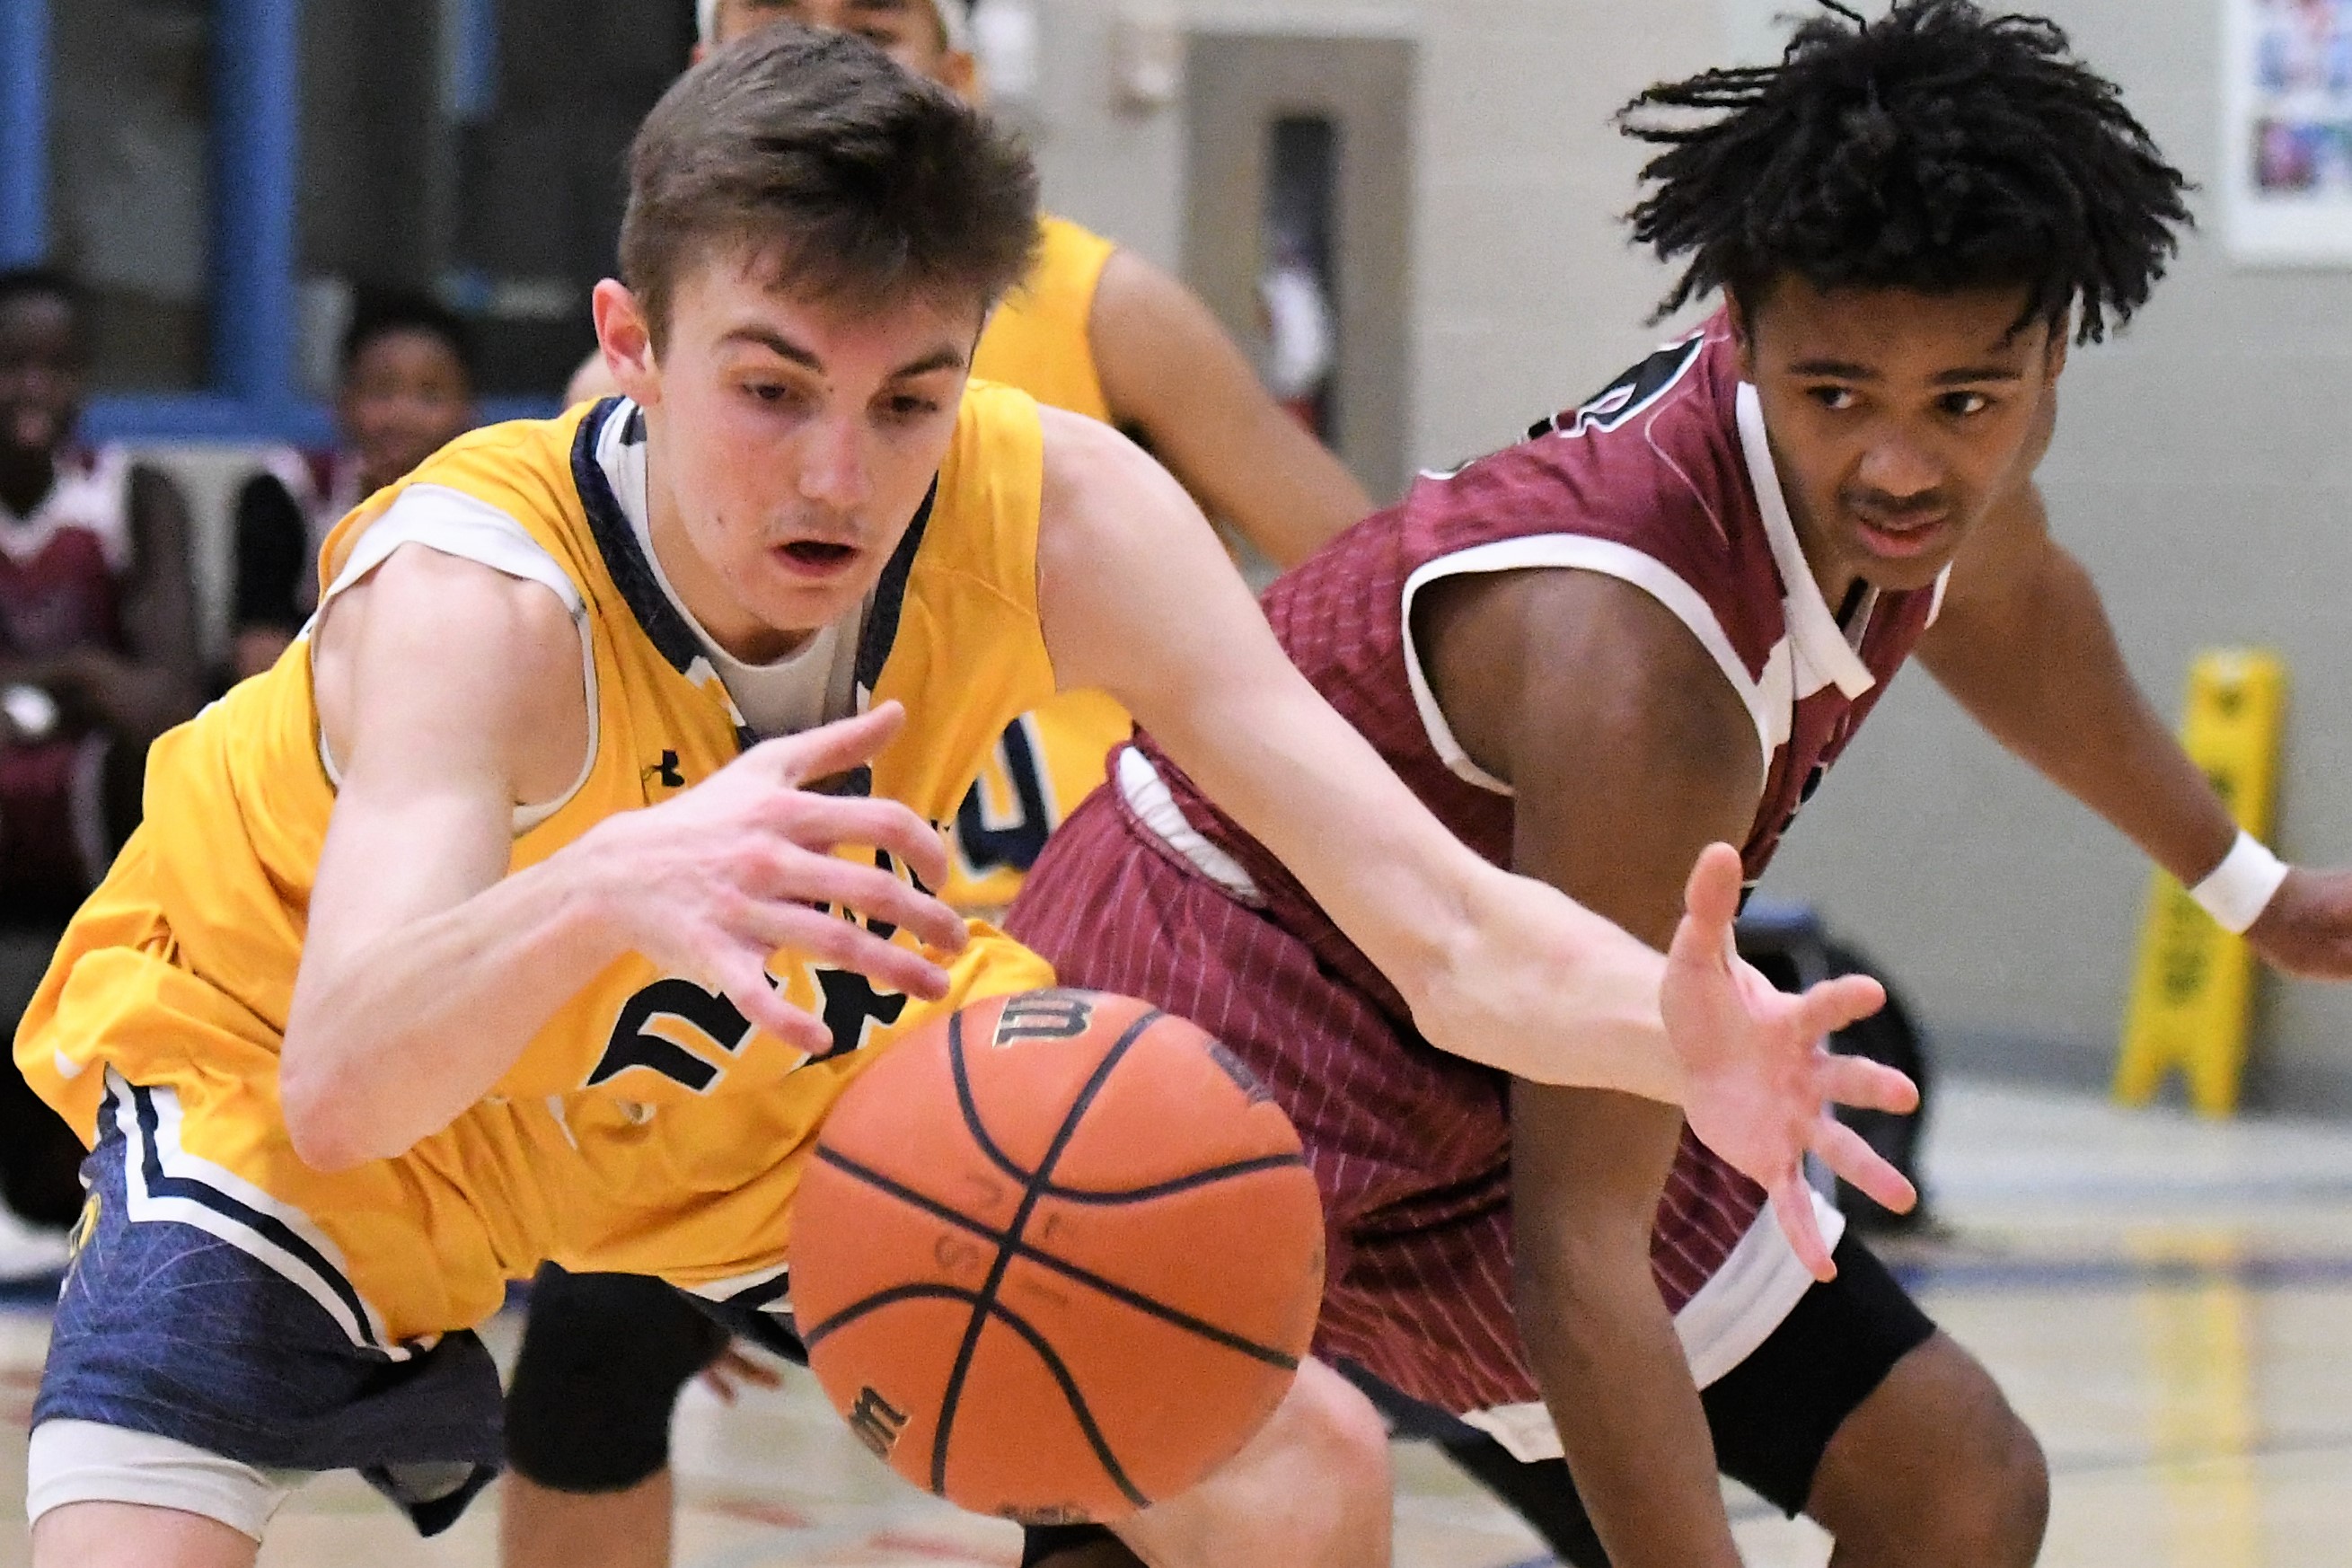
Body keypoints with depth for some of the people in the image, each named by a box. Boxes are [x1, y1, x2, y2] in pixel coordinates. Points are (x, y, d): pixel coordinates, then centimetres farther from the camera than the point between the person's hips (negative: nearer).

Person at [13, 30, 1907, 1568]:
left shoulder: (1056, 516, -28)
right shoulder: (472, 592, -39)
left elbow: (1448, 932, -31)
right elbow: (338, 1088, -55)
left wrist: (1677, 1032, -54)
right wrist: (603, 893, -76)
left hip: (772, 1065, 4)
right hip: (264, 1066, -4)